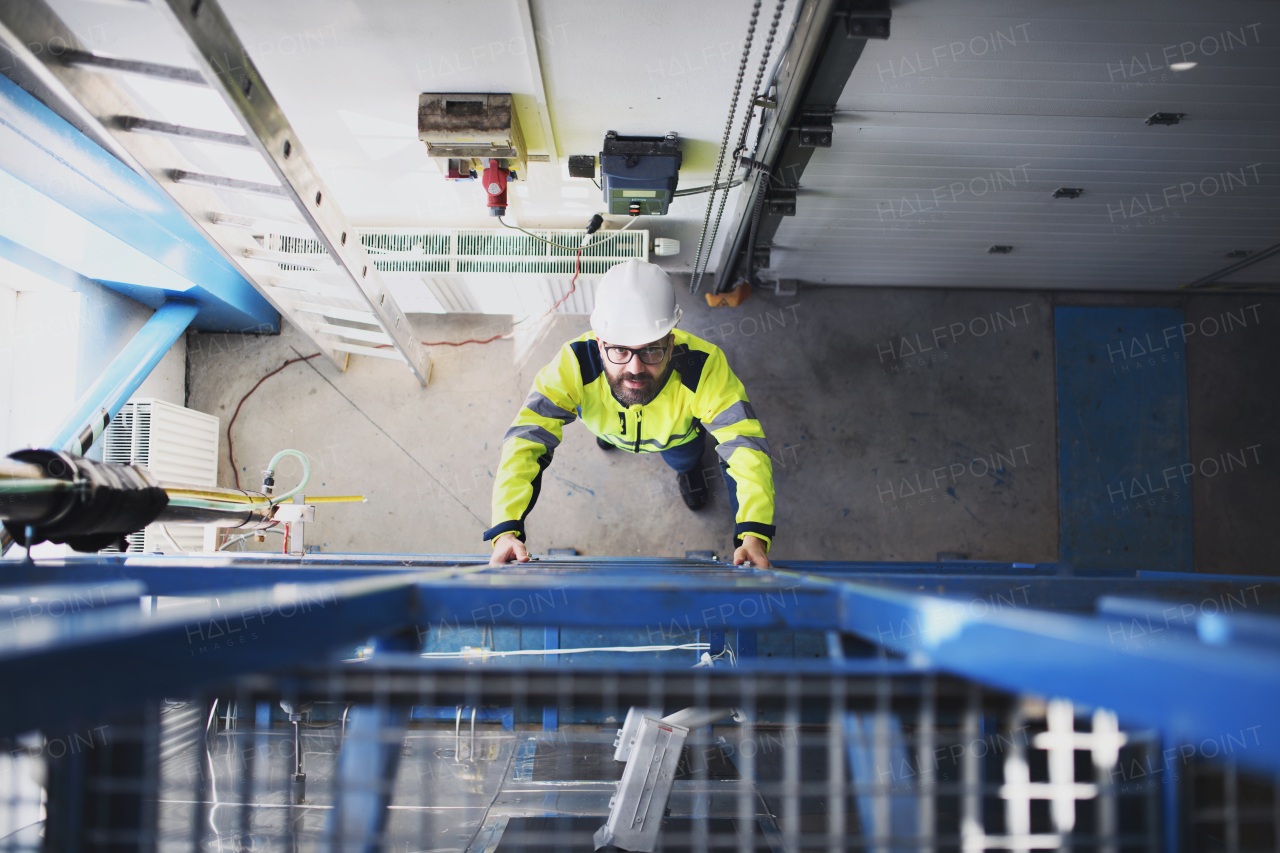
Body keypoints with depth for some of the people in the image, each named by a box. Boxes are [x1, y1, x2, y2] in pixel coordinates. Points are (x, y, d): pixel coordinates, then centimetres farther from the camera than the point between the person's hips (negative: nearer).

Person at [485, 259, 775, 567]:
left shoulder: (703, 368, -49)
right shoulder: (574, 365, -48)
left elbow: (746, 448, -48)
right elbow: (526, 440, -49)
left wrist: (754, 534, -63)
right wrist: (506, 530, -62)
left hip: (676, 434, -1)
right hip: (613, 432, 1)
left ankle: (688, 467, 54)